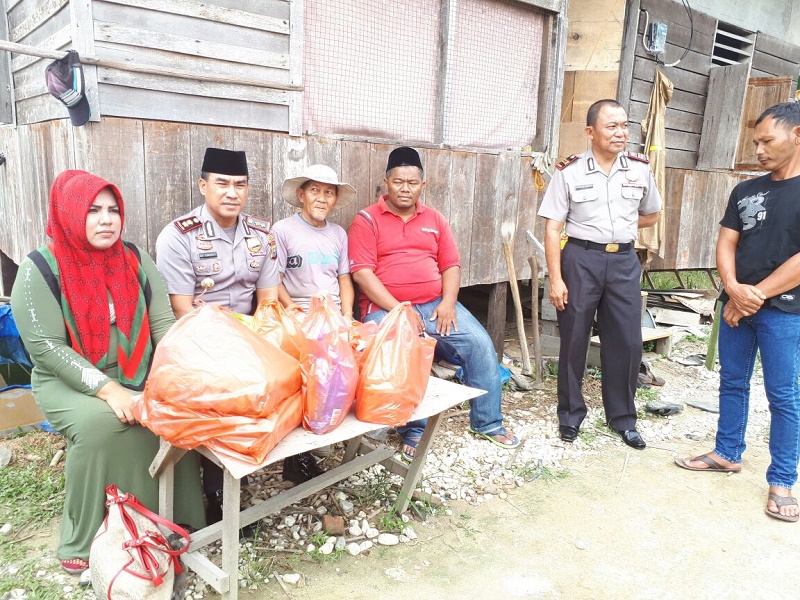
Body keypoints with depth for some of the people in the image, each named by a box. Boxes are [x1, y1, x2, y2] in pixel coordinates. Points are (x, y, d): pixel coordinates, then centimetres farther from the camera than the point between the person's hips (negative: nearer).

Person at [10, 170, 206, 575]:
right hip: (70, 384, -3)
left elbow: (163, 322, 0)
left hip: (138, 380, 4)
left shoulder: (134, 259, 3)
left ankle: (175, 521, -5)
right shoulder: (41, 268, -9)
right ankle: (88, 542, -12)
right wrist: (106, 388, -25)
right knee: (101, 423, -33)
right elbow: (45, 345, -15)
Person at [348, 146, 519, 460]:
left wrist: (448, 303, -7)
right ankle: (414, 430, -11)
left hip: (435, 305, 4)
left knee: (480, 343, -11)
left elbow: (451, 265, 12)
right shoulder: (367, 220, 0)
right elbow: (362, 273, -9)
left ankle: (487, 423, 4)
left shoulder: (435, 219, 16)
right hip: (386, 308, -4)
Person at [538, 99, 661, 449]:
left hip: (624, 261, 3)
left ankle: (623, 418, 22)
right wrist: (555, 279, -11)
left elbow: (651, 216, 21)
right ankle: (571, 414, 23)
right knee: (573, 340, 6)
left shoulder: (640, 170, 4)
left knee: (626, 342, 5)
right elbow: (552, 229, -7)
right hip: (581, 259, -3)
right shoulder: (569, 172, -6)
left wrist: (621, 226, 7)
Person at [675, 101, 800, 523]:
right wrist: (733, 290, -12)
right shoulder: (746, 191, 10)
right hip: (736, 305, 5)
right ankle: (727, 453, 30)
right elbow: (725, 244, 5)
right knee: (732, 383, 14)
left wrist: (756, 295, -14)